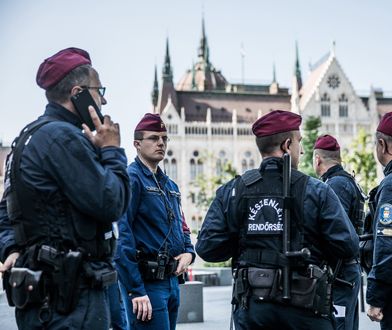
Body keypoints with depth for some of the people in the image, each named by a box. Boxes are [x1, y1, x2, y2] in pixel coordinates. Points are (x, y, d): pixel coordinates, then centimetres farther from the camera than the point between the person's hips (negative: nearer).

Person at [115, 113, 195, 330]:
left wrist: (188, 252, 4)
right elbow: (121, 236, -18)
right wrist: (136, 291, -22)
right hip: (146, 282, -9)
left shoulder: (170, 185, 19)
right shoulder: (132, 178, -10)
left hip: (172, 279, 9)